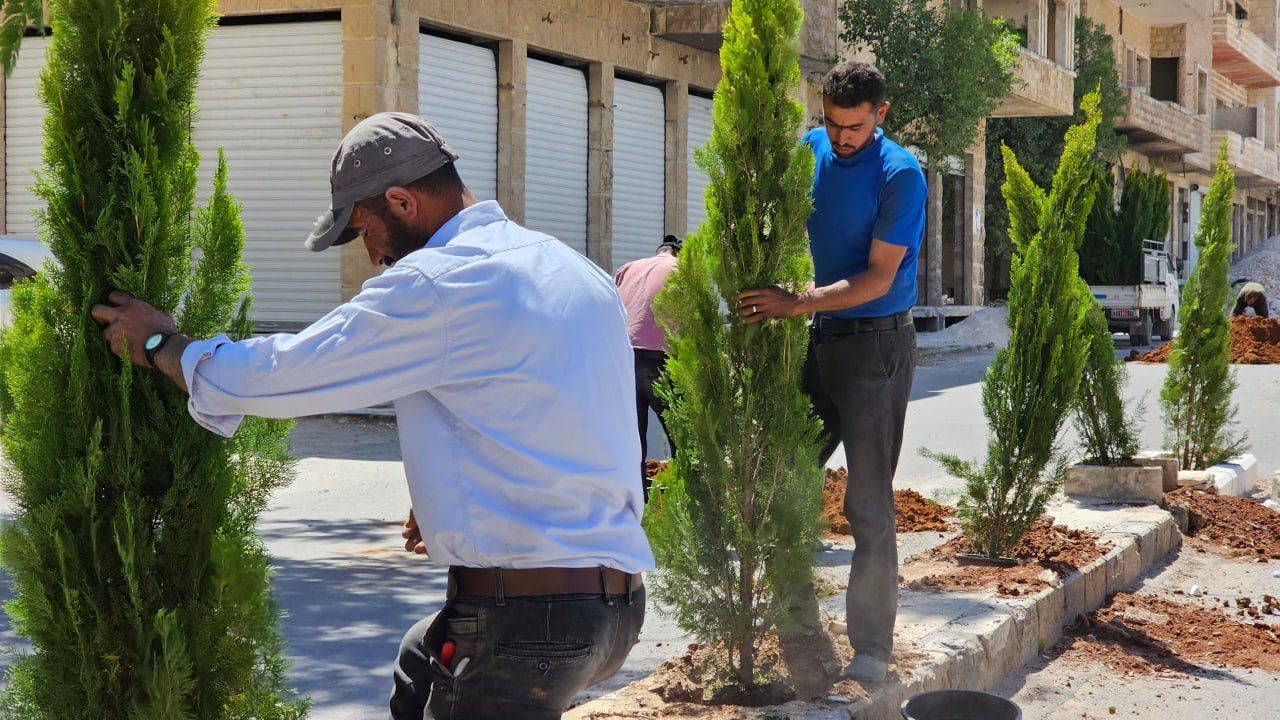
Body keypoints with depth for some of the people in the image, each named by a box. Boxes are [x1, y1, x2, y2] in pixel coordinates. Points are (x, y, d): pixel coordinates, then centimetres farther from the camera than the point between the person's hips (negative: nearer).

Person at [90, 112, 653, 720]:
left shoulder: (437, 283, -13)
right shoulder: (583, 276, 13)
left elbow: (263, 377, -8)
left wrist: (160, 343, 9)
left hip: (522, 622, -9)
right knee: (419, 670, 31)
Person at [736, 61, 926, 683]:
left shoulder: (899, 175, -12)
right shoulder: (808, 150, 6)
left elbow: (878, 278, -17)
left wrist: (794, 305, -24)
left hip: (874, 345, -6)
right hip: (816, 339, 6)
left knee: (869, 501, -4)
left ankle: (872, 649, 2)